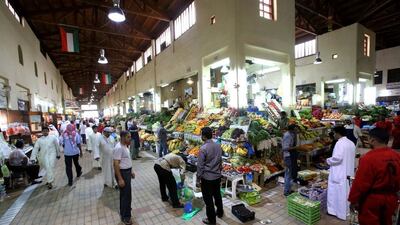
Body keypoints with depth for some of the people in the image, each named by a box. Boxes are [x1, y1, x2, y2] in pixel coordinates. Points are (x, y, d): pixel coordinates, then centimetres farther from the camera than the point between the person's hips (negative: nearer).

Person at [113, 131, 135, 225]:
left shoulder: (125, 146, 6)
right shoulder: (119, 148, -24)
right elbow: (116, 164, -25)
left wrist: (131, 171, 20)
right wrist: (120, 179, -25)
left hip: (127, 172, 10)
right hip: (122, 173, -10)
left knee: (124, 193, 24)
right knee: (126, 195, 1)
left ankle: (123, 210, 43)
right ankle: (125, 217, 18)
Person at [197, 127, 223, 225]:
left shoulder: (203, 148, -23)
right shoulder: (218, 146, -4)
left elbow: (200, 165, -17)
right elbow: (220, 161, 7)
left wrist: (199, 177, -4)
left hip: (207, 177, -6)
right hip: (217, 176, 7)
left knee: (208, 199, 11)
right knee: (217, 195, 25)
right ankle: (220, 212, 45)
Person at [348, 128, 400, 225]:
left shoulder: (368, 158, -25)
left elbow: (360, 182, -21)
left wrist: (354, 200, -9)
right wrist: (392, 192, 24)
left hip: (372, 199, -6)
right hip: (390, 198, 6)